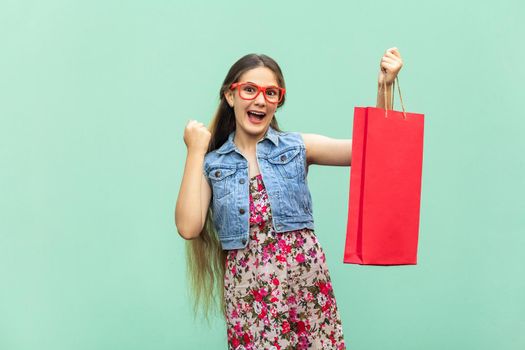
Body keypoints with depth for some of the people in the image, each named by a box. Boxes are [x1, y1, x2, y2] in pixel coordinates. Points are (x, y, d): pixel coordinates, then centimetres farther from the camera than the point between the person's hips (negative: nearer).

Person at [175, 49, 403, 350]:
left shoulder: (297, 147, 5)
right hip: (247, 293, 0)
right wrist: (196, 151, -3)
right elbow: (188, 227, -9)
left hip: (307, 282, 0)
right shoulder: (212, 164, 6)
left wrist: (384, 87, -16)